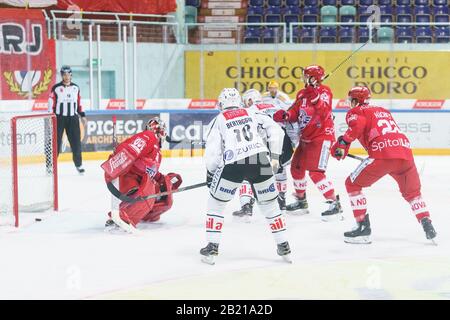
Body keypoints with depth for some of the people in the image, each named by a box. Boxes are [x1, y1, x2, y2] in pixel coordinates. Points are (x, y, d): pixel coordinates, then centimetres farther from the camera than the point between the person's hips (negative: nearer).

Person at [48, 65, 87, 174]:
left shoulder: (76, 88, 9)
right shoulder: (56, 88, -4)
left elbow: (78, 102, 17)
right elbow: (51, 103, -4)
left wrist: (82, 115, 14)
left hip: (73, 118, 3)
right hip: (59, 118, -3)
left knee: (76, 141, 2)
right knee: (56, 142, -4)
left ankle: (78, 164, 13)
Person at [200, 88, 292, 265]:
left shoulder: (218, 120, 14)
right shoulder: (252, 113, 21)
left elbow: (212, 151, 6)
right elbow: (275, 129, 15)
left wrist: (210, 174, 21)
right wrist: (274, 156, 21)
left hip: (233, 164, -2)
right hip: (260, 161, 2)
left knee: (215, 203, 18)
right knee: (270, 205, 19)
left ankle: (212, 248, 13)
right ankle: (284, 247, 20)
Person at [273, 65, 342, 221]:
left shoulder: (324, 91, -13)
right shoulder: (302, 94, 10)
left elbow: (324, 113, -27)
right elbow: (295, 112, 6)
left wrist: (315, 97, -38)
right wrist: (285, 115, -14)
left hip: (322, 137, -9)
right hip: (306, 137, 9)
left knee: (315, 172, -19)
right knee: (296, 167, 16)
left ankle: (335, 204, -16)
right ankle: (301, 201, 34)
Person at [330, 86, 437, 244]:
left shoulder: (355, 112, 13)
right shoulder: (383, 111, 32)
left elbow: (358, 125, -9)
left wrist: (343, 142, -5)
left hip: (382, 155, -6)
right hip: (405, 153, 6)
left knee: (353, 184, 11)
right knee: (412, 193, 26)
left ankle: (363, 226, 5)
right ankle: (427, 224, 11)